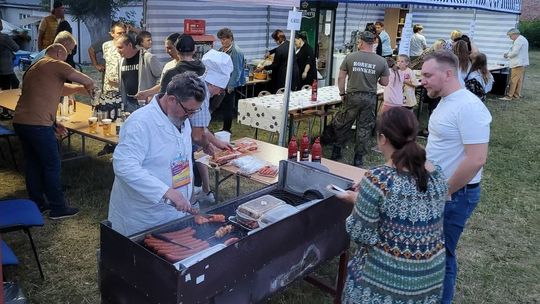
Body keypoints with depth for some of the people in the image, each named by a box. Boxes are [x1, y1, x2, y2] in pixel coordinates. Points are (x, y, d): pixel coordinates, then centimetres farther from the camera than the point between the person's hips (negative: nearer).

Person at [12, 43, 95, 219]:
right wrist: (87, 88, 15)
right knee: (52, 166, 2)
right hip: (38, 125, -9)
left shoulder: (34, 68, 23)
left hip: (20, 121, 9)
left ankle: (37, 204, 28)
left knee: (33, 164, 18)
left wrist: (52, 122, 23)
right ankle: (58, 208, 10)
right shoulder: (56, 65, -4)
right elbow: (88, 82, -8)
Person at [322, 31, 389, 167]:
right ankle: (358, 157, 15)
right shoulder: (381, 61, -4)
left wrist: (342, 93, 9)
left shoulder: (350, 57, -5)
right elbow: (385, 82, 1)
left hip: (352, 96, 0)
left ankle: (336, 151, 24)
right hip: (370, 98, 0)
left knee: (343, 124, 14)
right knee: (364, 128, 9)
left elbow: (341, 77, -3)